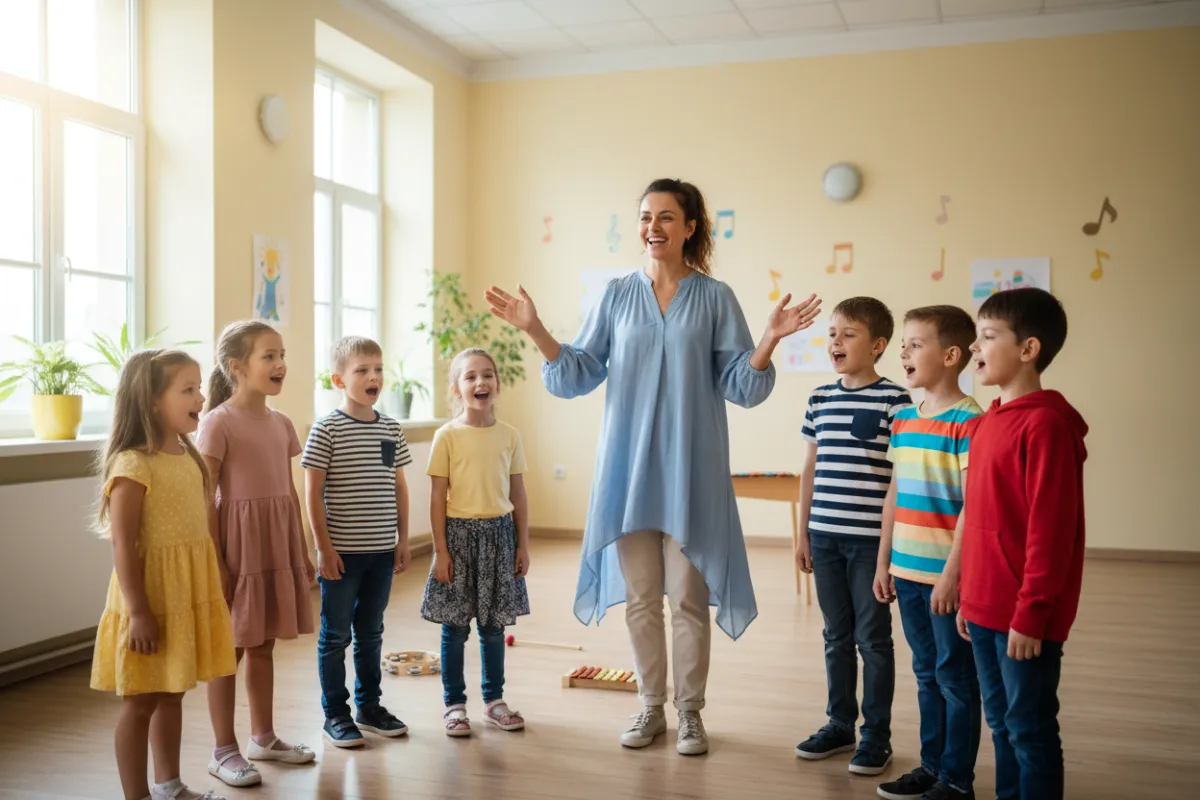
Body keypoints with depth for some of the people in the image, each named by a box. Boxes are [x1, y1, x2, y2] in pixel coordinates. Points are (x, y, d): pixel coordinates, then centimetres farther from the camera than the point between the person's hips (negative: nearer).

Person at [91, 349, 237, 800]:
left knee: (172, 694, 18)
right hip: (152, 600, -8)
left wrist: (213, 588, 18)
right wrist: (138, 611, -21)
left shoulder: (189, 458, 7)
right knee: (141, 702, 4)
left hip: (190, 596, 8)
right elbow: (123, 545, -20)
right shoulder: (132, 466, -18)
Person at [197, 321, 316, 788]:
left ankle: (263, 737, 28)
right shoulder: (218, 423, -11)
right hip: (239, 544, -6)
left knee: (263, 645, 16)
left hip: (278, 545, 7)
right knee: (229, 648, 3)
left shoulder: (281, 424, 9)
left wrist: (301, 552, 14)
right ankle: (224, 750, 14)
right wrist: (214, 560, -17)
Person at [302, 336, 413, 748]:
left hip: (382, 551, 5)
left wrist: (403, 539, 8)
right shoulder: (327, 429, -9)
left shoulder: (391, 429, 6)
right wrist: (324, 546, -12)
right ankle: (335, 713, 18)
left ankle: (370, 705, 28)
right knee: (336, 634, 6)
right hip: (341, 552, -4)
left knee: (371, 632, 15)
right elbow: (313, 491, -9)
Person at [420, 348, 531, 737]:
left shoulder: (509, 435, 2)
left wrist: (523, 544, 6)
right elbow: (438, 497, -6)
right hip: (459, 533, -2)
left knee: (493, 624, 12)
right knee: (455, 626, 6)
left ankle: (494, 699, 27)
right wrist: (440, 550, -8)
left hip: (499, 533, 3)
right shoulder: (447, 436, -6)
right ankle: (454, 703, 20)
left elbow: (518, 493, 7)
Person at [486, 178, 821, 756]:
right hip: (629, 468, 2)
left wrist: (769, 340, -18)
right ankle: (651, 709, 25)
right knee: (639, 595, 9)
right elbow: (576, 376, 5)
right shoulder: (617, 295, 6)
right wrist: (536, 331, -7)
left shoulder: (715, 297, 0)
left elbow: (742, 388, -2)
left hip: (689, 470, -2)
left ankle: (690, 712, 21)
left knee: (688, 595, 4)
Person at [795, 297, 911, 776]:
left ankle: (876, 733, 19)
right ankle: (840, 724, 28)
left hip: (871, 539, -5)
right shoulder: (820, 399, 8)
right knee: (837, 637, 15)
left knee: (873, 638, 6)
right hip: (825, 537, 5)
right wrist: (803, 533, 12)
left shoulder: (894, 400, -8)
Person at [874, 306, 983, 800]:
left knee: (955, 676, 5)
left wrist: (953, 572, -19)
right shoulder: (903, 419, 10)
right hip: (908, 571, 7)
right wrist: (884, 561, 14)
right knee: (927, 674, 17)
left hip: (947, 575, -7)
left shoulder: (968, 422, -13)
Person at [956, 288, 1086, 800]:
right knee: (1000, 722, 18)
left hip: (1023, 617, -8)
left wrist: (1031, 613, -18)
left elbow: (1050, 528, -19)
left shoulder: (1045, 424, -16)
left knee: (1029, 728, 4)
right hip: (985, 609, 8)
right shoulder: (987, 423, 11)